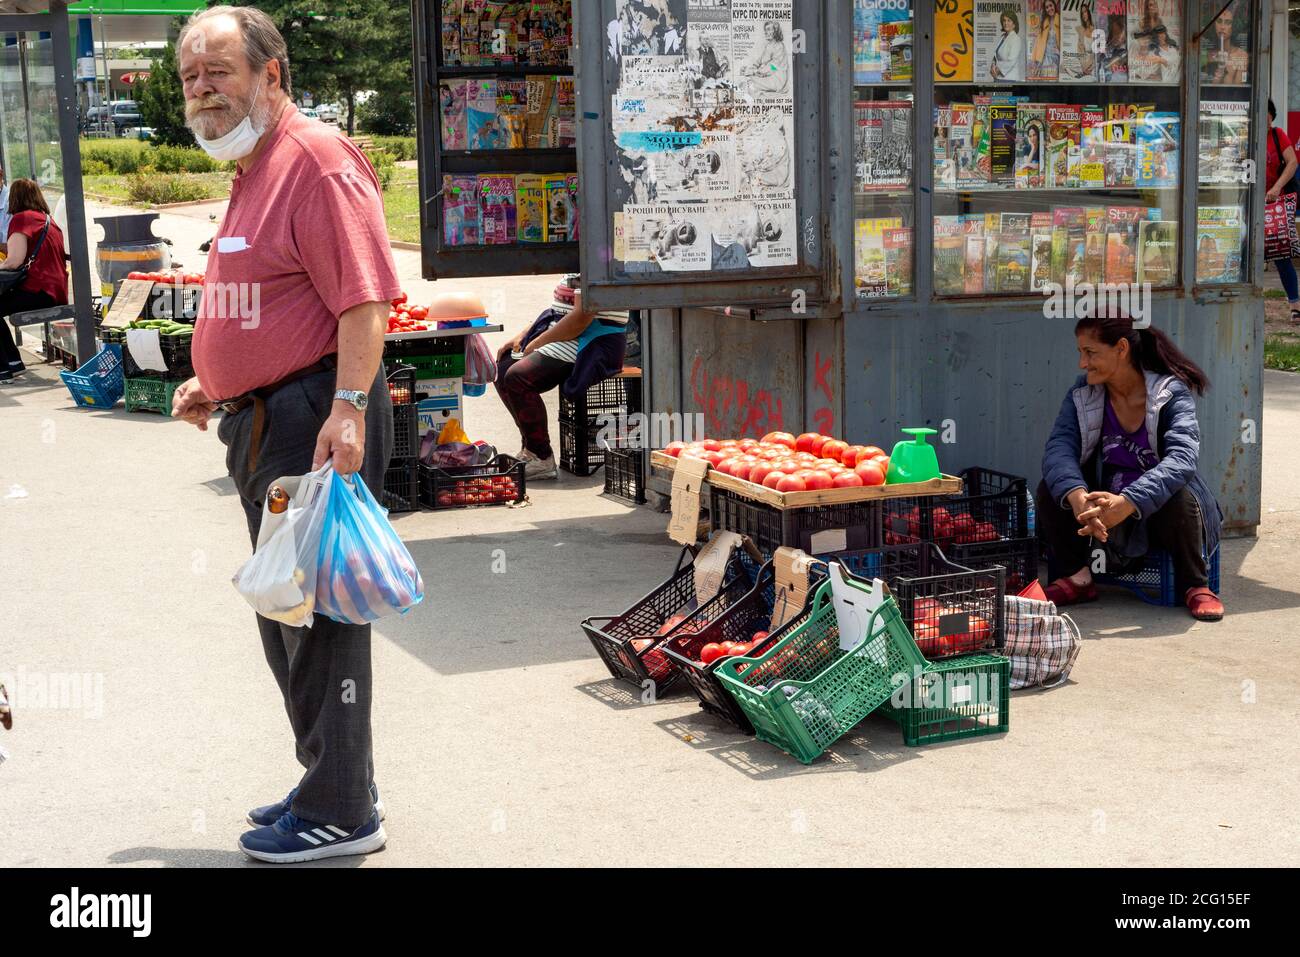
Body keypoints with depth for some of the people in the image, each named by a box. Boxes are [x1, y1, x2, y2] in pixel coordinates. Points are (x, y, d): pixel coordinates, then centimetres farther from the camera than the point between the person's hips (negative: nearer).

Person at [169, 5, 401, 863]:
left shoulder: (317, 157, -13)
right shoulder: (254, 172, 19)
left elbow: (363, 297, -22)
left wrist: (348, 407, -30)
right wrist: (219, 381, 20)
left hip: (314, 419, -11)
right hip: (263, 422, 11)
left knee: (319, 615, -4)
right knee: (286, 614, 18)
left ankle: (341, 814, 8)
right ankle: (333, 785, 32)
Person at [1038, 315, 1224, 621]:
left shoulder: (1171, 392, -17)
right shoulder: (1082, 394, -5)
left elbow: (1182, 457, -34)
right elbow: (1059, 448, -21)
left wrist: (1127, 502, -50)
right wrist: (1076, 496, -44)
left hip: (1160, 512, -3)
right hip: (1102, 505, 3)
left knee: (1180, 494, -36)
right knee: (1050, 489, -21)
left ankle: (1196, 585, -11)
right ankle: (1078, 578, -3)